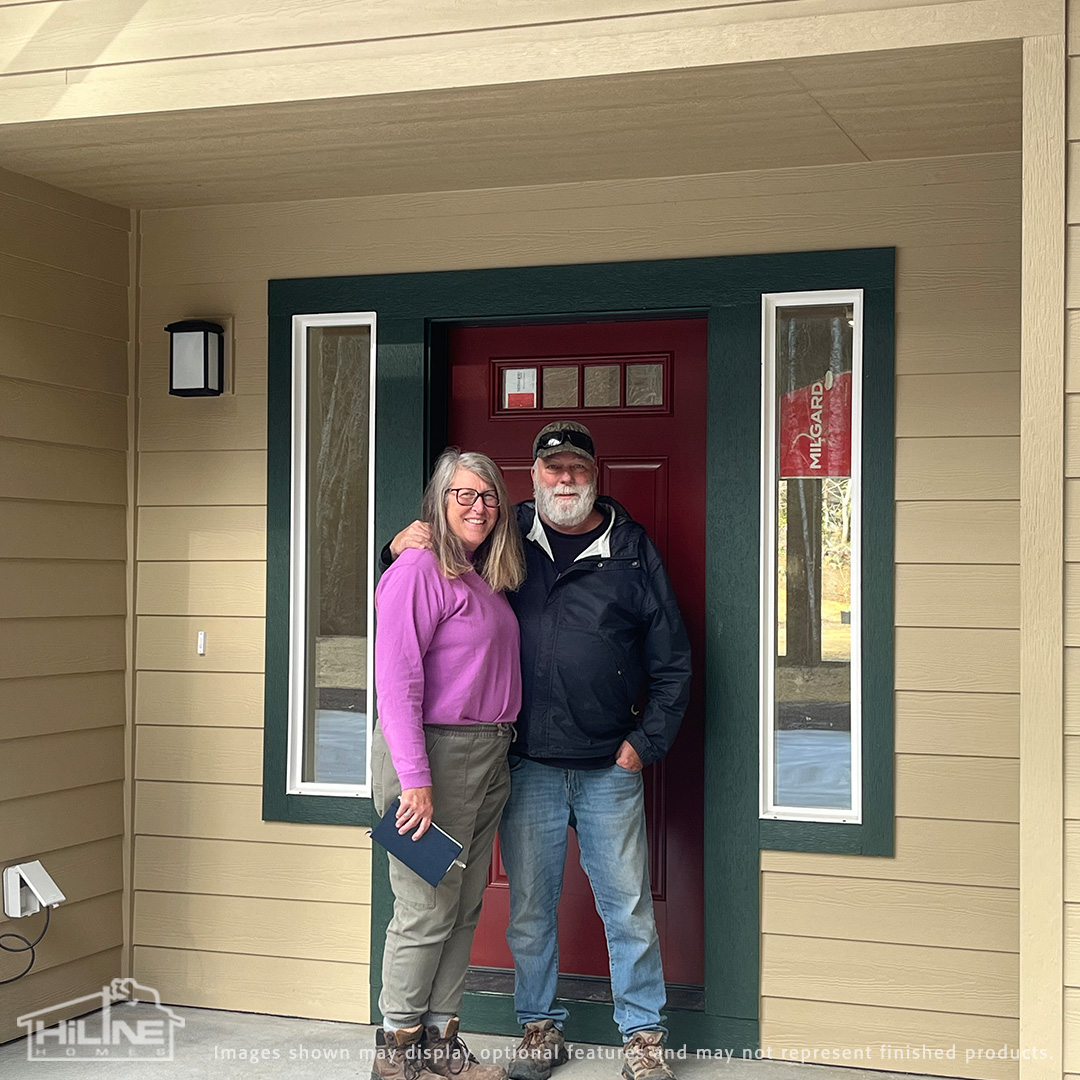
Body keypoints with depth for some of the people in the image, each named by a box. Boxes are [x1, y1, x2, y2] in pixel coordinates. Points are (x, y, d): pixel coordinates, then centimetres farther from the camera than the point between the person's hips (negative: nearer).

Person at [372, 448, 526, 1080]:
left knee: (466, 907, 12)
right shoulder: (419, 570, -11)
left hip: (489, 755, 8)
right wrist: (415, 780, -21)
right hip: (435, 751, -8)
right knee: (428, 910, -3)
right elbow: (396, 681, -16)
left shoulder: (488, 579, 15)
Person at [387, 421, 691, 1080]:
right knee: (530, 906, 9)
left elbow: (672, 660, 7)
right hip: (528, 765, 1)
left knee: (628, 906, 5)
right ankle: (541, 1025, 25)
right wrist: (403, 551, -5)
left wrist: (646, 742, 0)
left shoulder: (632, 550, 4)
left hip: (610, 768, -1)